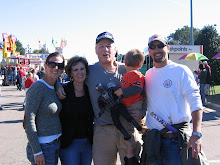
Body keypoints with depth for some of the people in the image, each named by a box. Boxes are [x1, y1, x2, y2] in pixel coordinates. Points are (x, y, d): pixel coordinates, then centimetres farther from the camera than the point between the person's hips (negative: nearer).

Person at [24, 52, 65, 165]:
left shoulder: (55, 88, 9)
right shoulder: (37, 87, -15)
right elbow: (29, 121, -18)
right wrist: (37, 152, -19)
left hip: (56, 144, 8)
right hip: (43, 146, -8)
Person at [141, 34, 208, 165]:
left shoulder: (181, 71, -5)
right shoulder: (148, 74, 11)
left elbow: (195, 103, -13)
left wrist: (196, 134, -23)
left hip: (177, 140, -5)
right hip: (152, 139, 5)